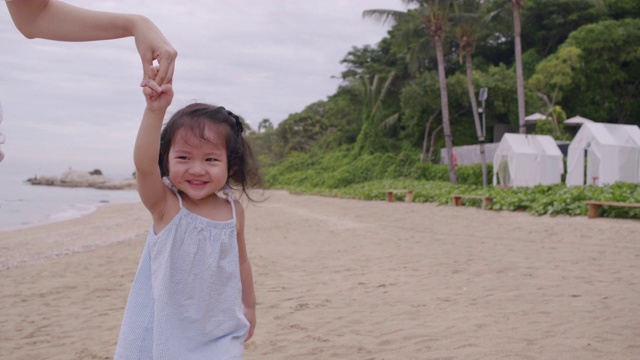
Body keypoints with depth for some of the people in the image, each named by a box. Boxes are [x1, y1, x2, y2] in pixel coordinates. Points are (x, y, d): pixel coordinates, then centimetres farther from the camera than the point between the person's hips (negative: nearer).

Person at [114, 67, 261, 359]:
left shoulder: (233, 211, -3)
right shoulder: (165, 206, -12)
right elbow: (143, 164, -32)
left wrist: (249, 307, 22)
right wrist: (155, 111, -43)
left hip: (220, 334, 2)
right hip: (168, 332, -2)